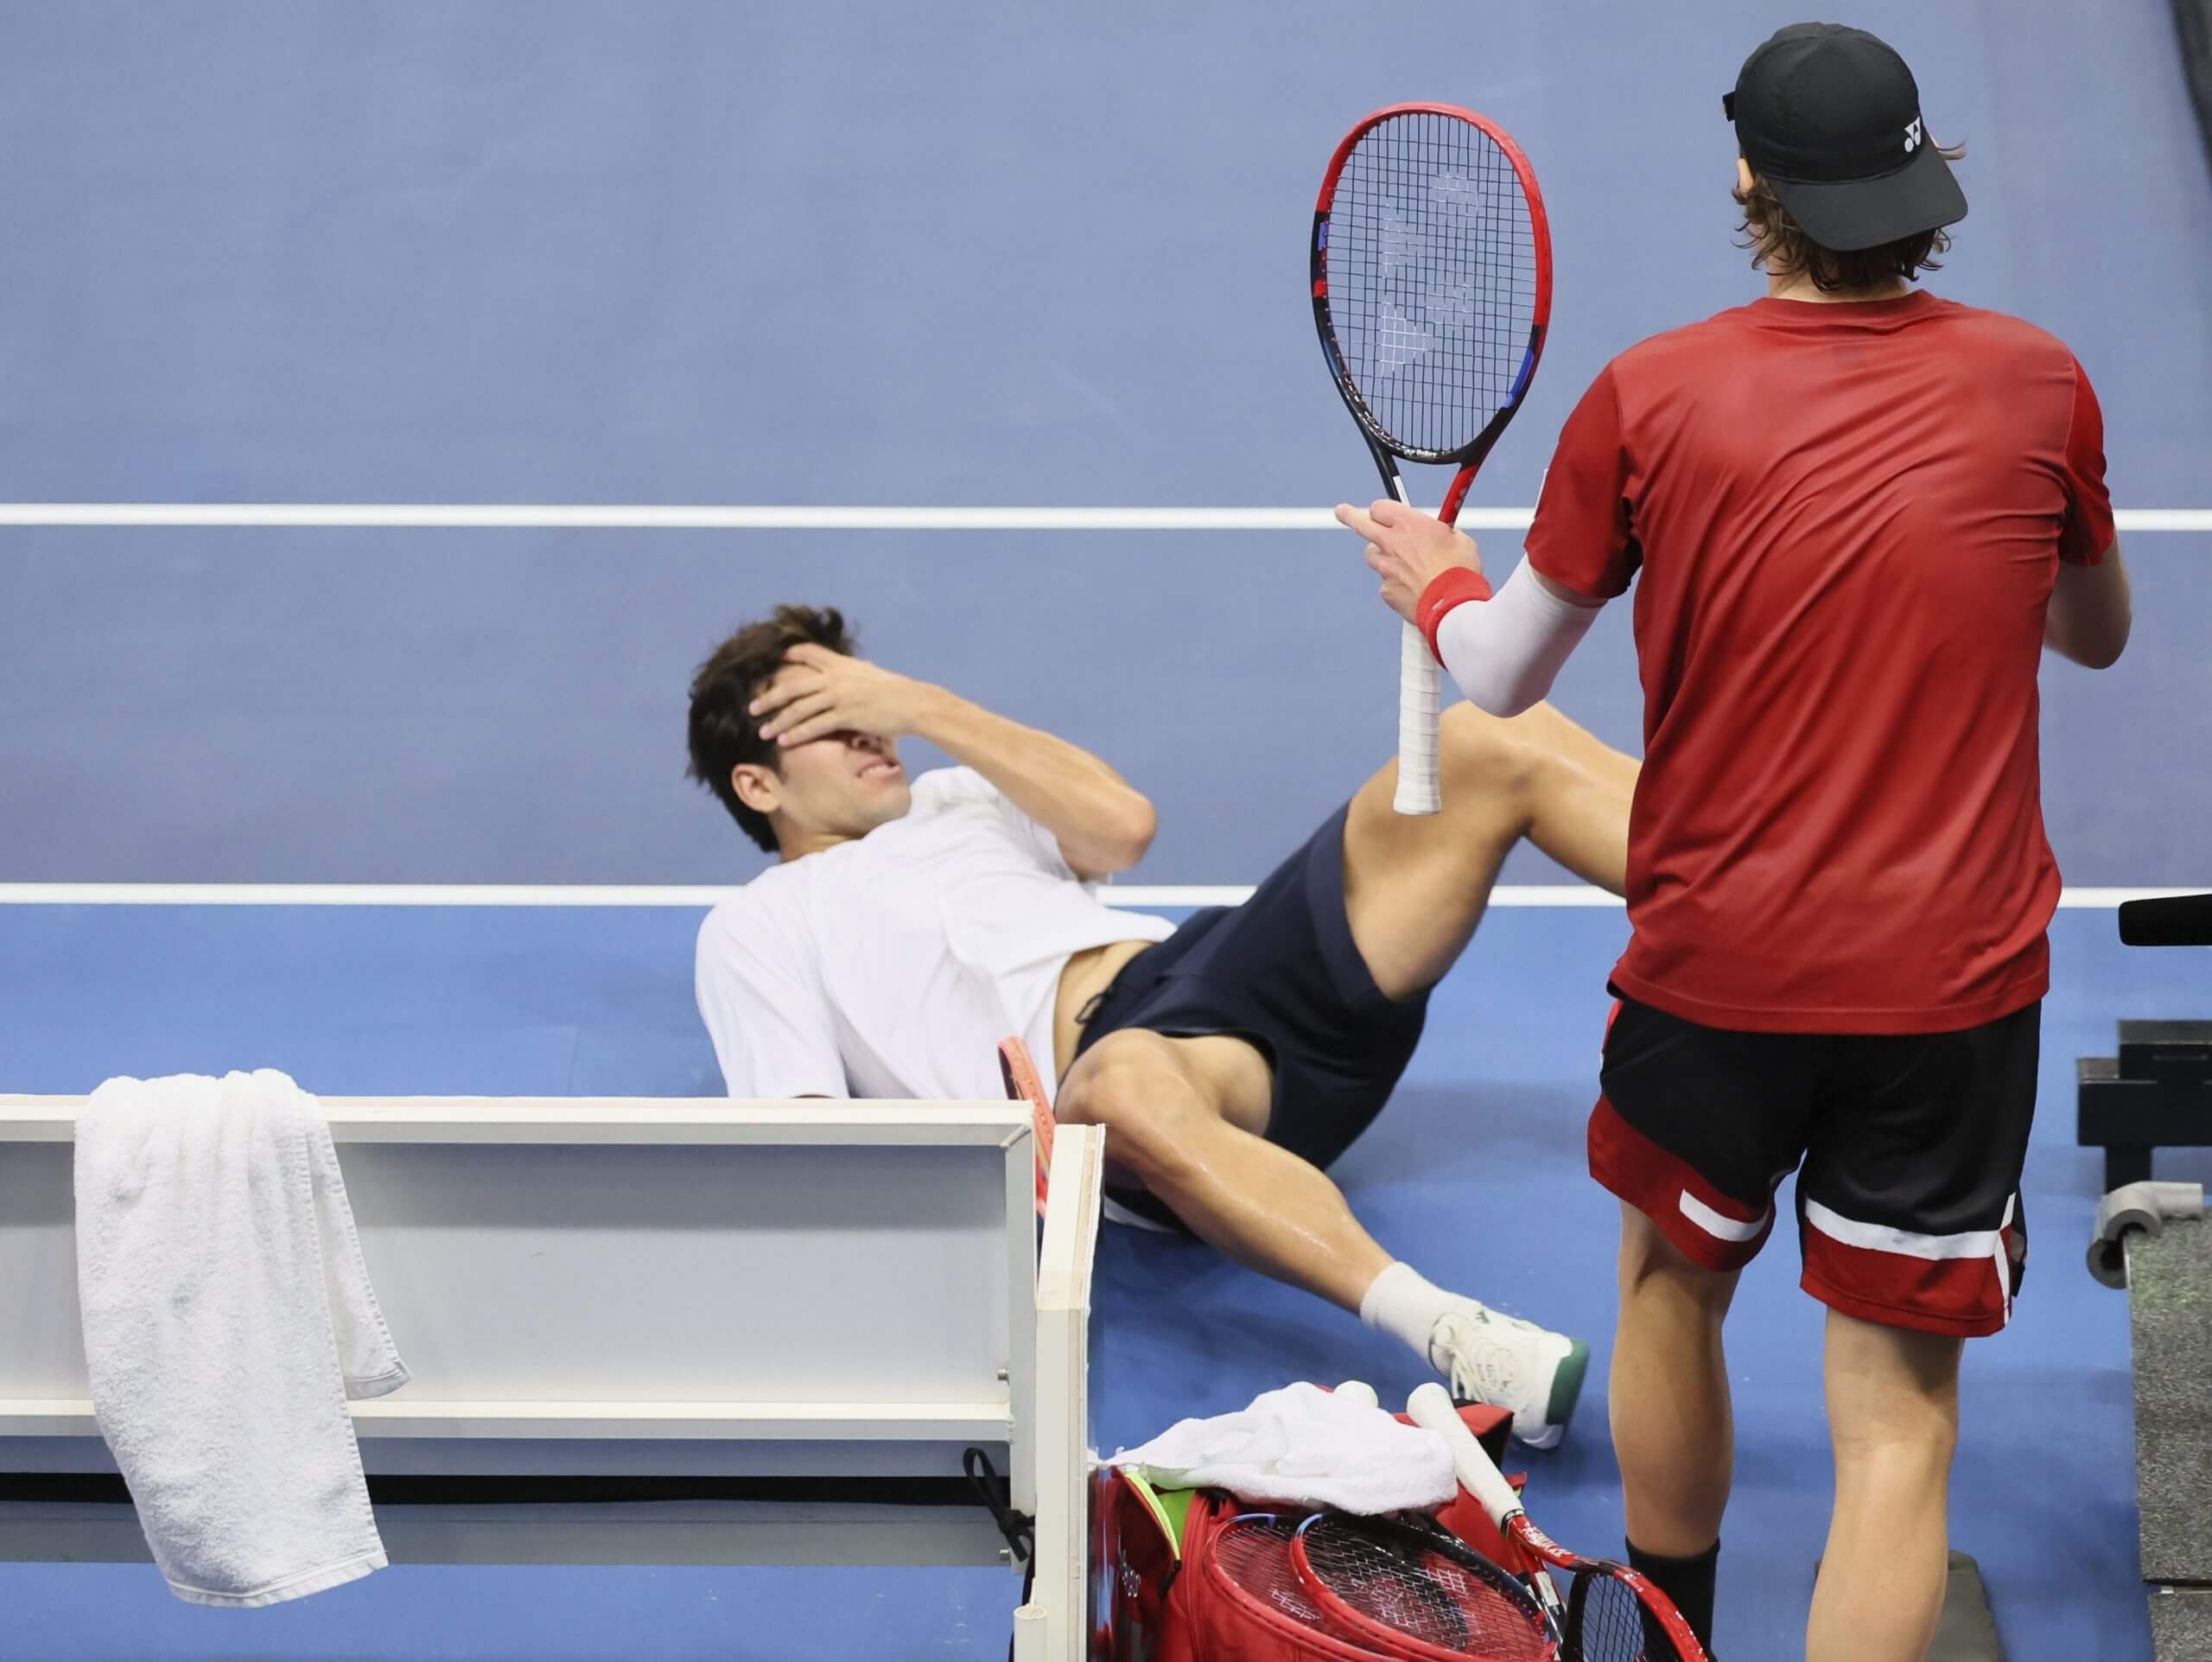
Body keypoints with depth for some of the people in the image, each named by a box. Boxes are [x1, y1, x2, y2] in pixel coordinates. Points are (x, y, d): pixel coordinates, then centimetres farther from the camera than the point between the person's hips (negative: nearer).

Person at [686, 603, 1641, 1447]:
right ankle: (1456, 1341, -60)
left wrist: (925, 708, 14)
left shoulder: (949, 798, 35)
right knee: (1129, 1084, -48)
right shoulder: (752, 931, 18)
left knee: (1497, 747, -13)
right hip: (1106, 1059, -6)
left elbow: (1122, 825, 15)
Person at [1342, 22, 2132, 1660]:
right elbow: (2099, 634, 16)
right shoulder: (2036, 383, -3)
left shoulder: (1649, 398, -7)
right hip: (1956, 980, -1)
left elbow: (1502, 677, 5)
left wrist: (1435, 577, 25)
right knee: (1896, 1415, 2)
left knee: (1674, 1283, 27)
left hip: (1716, 970, 1)